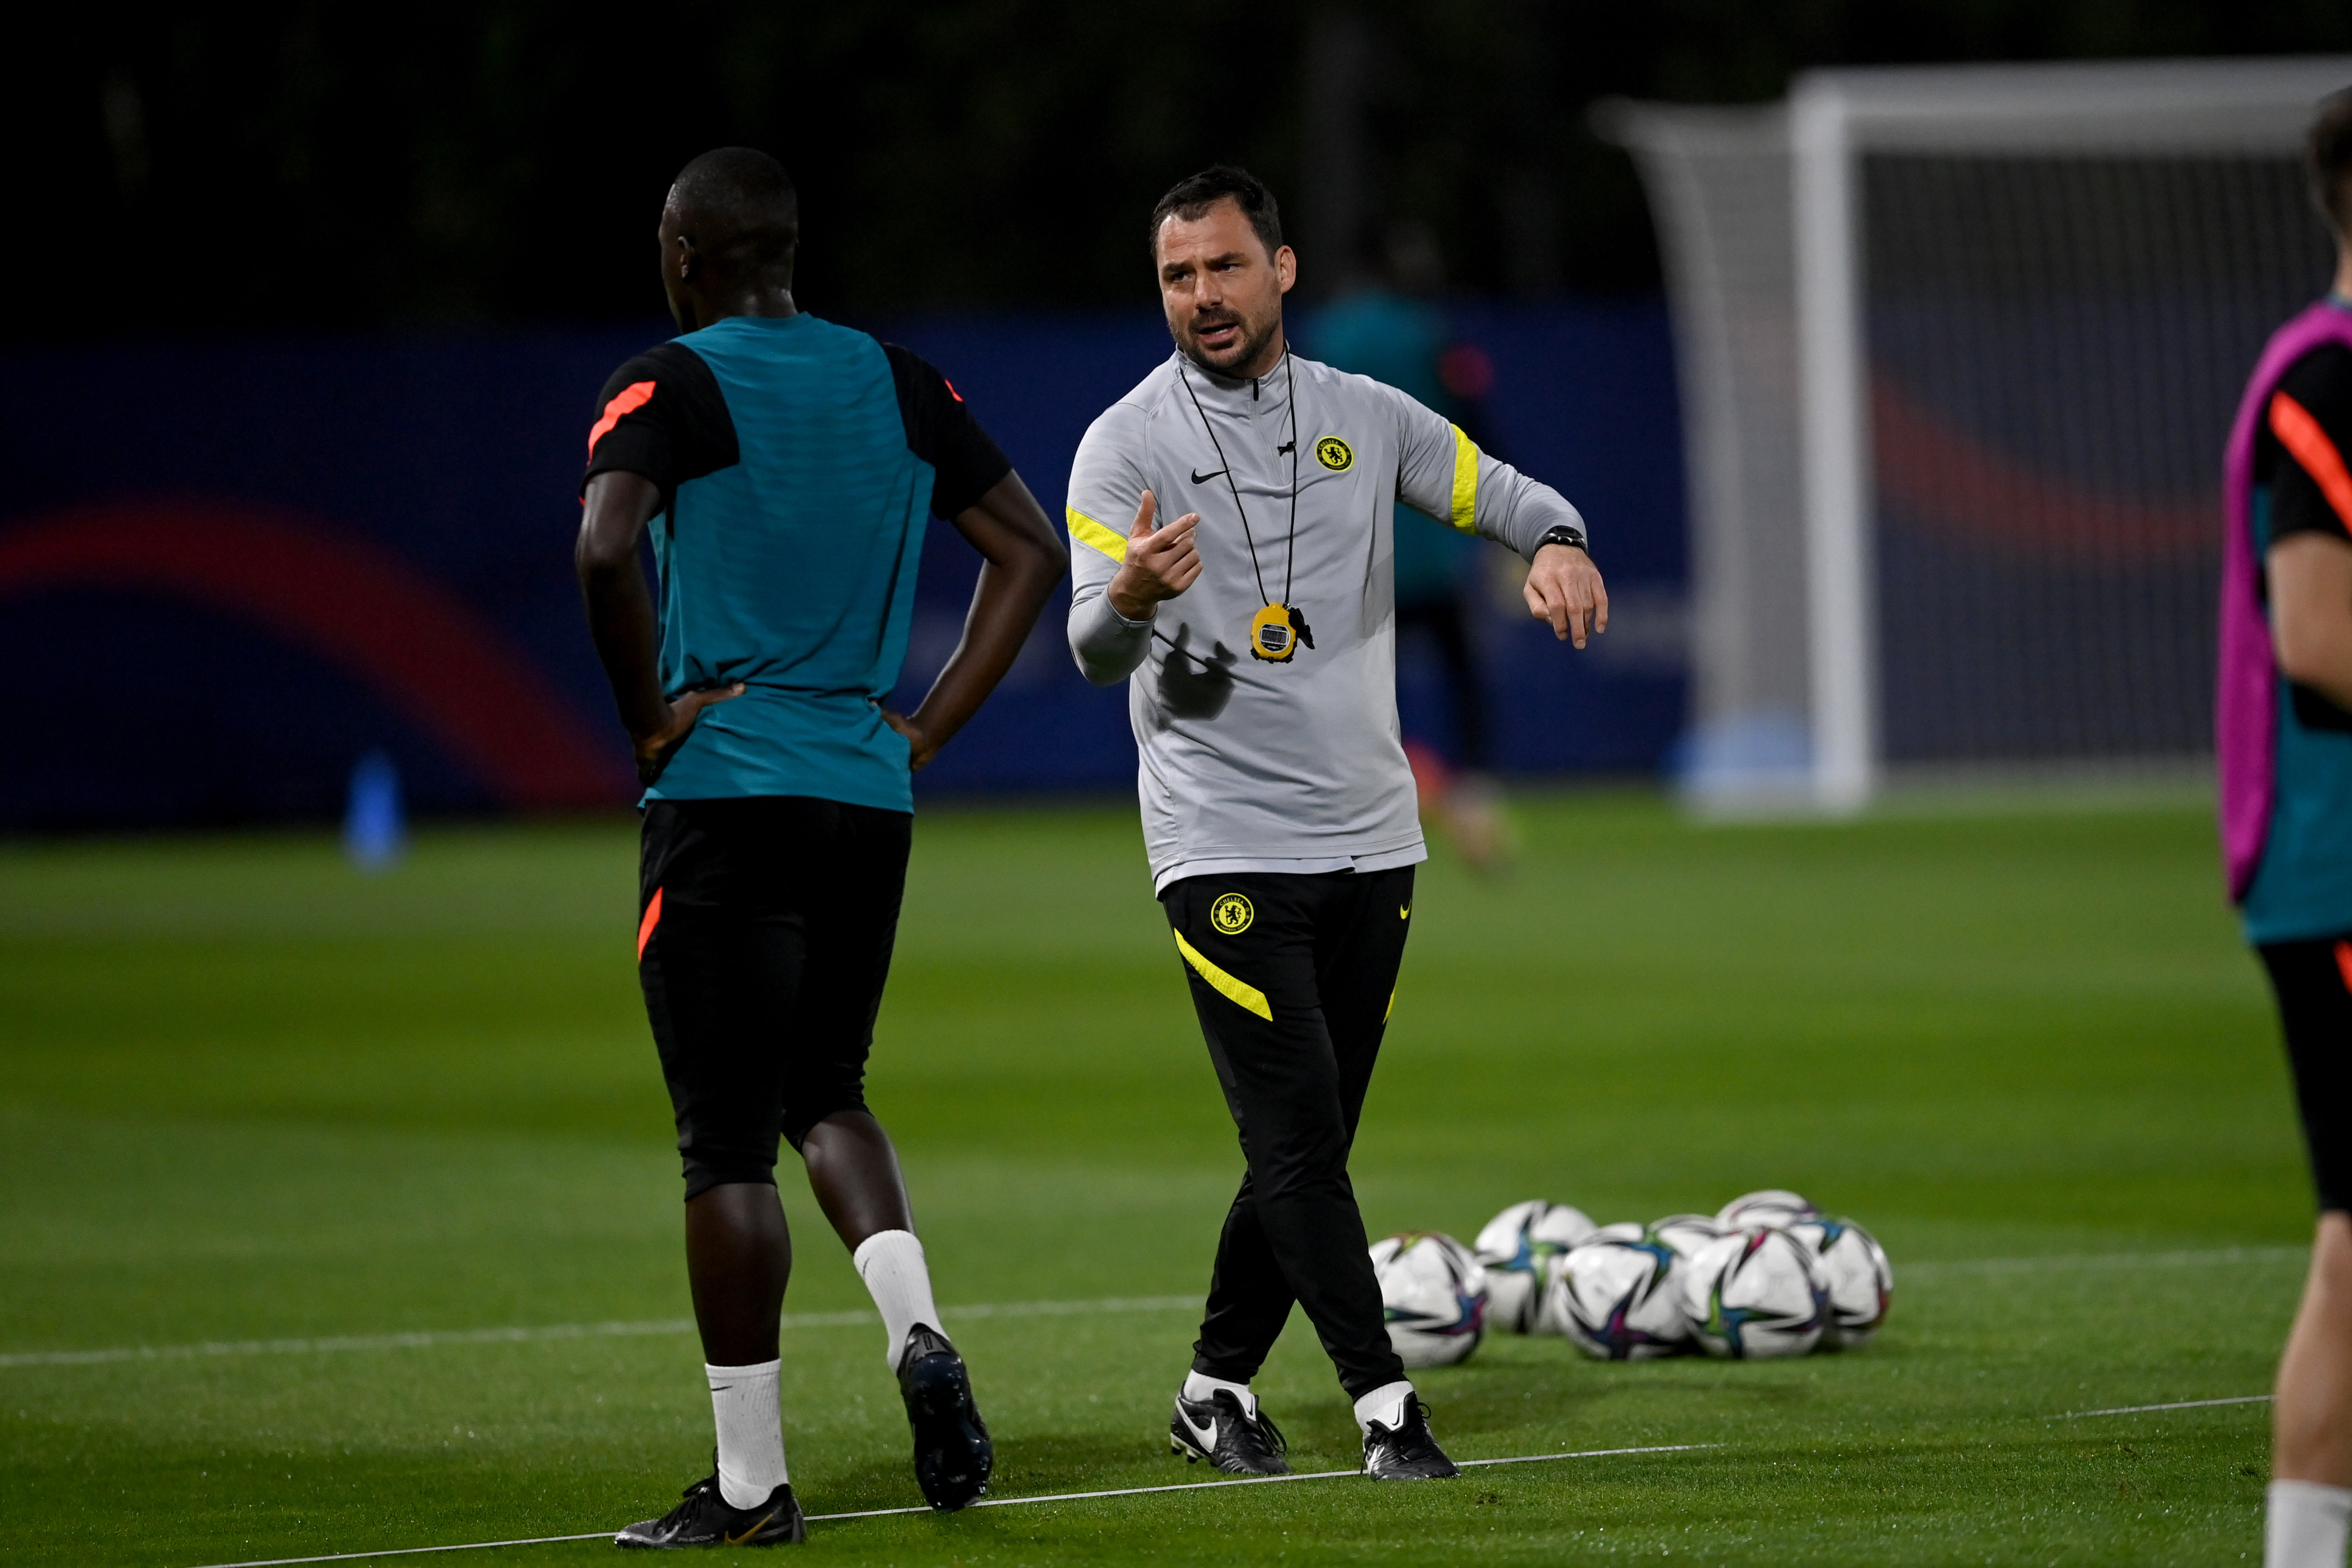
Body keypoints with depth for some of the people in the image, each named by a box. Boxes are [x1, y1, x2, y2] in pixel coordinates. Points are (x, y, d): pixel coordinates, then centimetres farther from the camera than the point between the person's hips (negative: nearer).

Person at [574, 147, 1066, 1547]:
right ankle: (919, 1335, -3)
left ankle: (751, 1483, 2)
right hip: (870, 800, 5)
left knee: (729, 1142, 0)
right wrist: (930, 728, 12)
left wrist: (650, 718, -11)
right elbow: (1035, 552, 13)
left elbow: (606, 547, -24)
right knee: (827, 1094, 22)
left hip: (724, 798, -5)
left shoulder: (672, 386, -7)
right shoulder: (898, 383, 10)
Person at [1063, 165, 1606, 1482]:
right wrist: (1131, 597, -36)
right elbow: (1096, 654, -12)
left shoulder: (1365, 418, 8)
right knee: (1298, 1136, -13)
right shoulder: (1127, 446, -4)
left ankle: (1219, 1387, 21)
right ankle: (1386, 1405, -12)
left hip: (1372, 841, 5)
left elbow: (1504, 492, 12)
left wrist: (1558, 544, -12)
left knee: (1308, 1146, 8)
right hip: (1225, 849, -4)